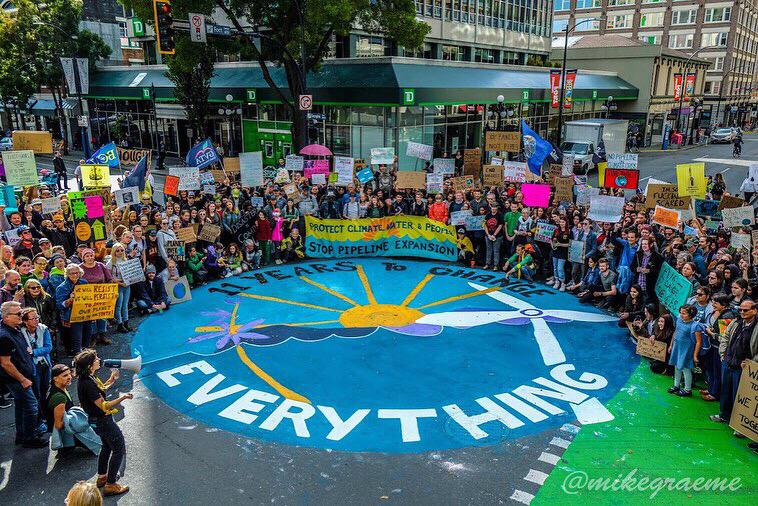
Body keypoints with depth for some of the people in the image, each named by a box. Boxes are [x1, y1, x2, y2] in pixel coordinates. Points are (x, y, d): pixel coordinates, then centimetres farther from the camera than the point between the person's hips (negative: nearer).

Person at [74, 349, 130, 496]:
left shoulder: (88, 378, -1)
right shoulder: (88, 384, -31)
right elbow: (104, 406, -30)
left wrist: (110, 380, 6)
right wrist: (122, 397, -28)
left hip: (96, 420, 10)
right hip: (103, 421, -10)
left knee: (107, 446, 28)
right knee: (119, 449, 1)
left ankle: (102, 477, 43)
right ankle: (110, 485, 7)